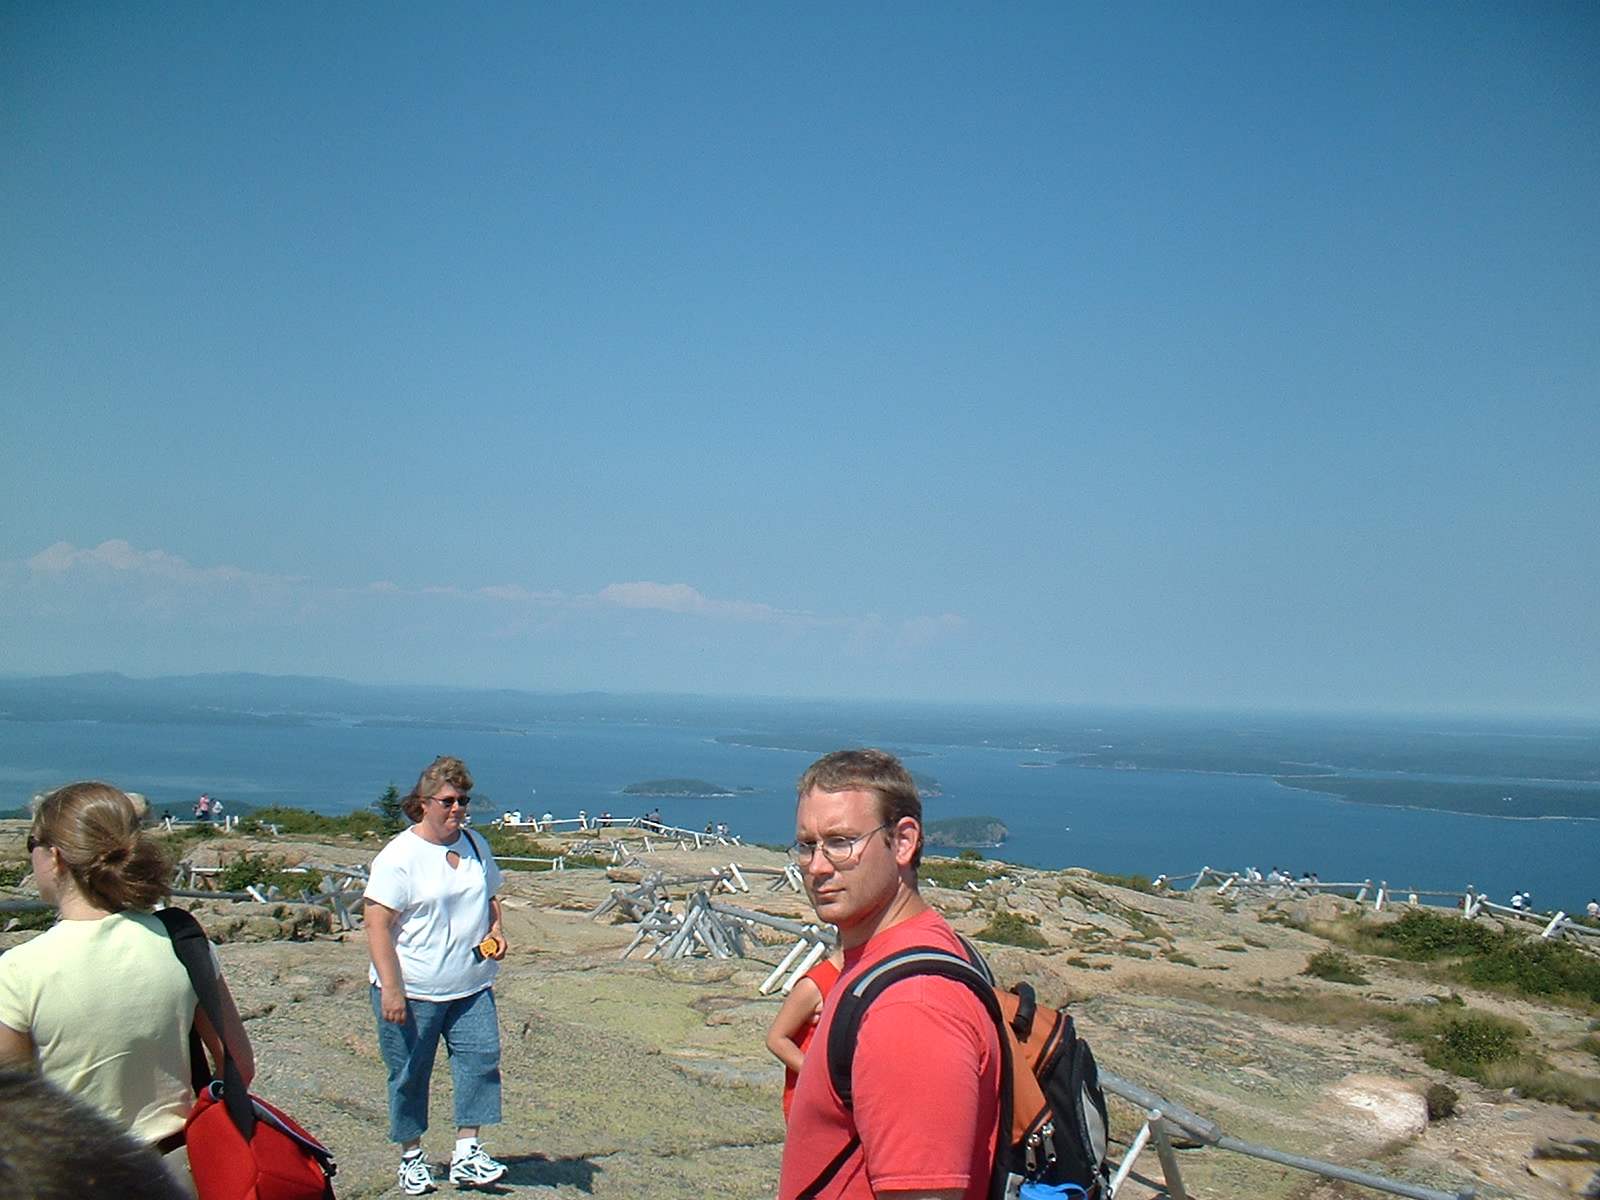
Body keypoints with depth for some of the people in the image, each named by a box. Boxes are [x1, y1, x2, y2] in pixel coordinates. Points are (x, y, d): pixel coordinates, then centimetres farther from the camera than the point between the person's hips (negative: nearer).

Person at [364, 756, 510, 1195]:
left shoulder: (475, 845, 8)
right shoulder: (399, 856, -12)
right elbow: (377, 924, -15)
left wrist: (496, 930, 1)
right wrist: (390, 989, -20)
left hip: (471, 987, 5)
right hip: (412, 993, -5)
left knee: (481, 1059, -4)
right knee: (410, 1075, 7)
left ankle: (466, 1153, 4)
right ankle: (411, 1157, 25)